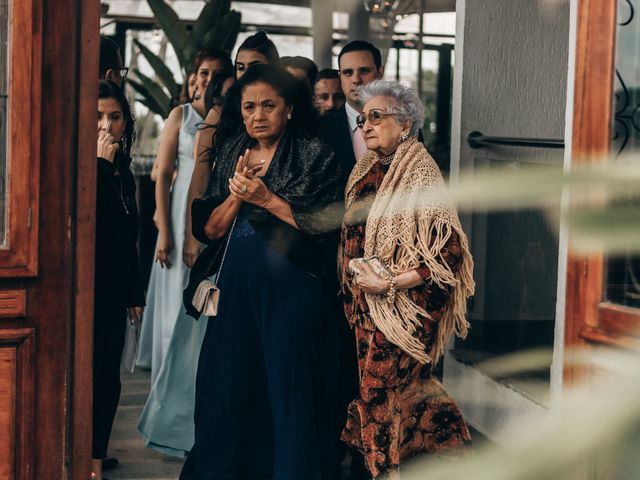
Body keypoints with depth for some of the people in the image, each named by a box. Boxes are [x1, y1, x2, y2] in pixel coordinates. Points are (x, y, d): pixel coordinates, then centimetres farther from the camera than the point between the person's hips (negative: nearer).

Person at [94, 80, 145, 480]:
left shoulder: (123, 171, 13)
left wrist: (135, 293, 18)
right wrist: (101, 163, -20)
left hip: (113, 291, 7)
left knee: (108, 378, 7)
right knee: (88, 375, -4)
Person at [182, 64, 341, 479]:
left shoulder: (315, 154, -2)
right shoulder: (230, 154, 12)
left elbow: (325, 226, -10)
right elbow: (209, 230, 8)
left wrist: (266, 198, -14)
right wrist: (236, 196, -10)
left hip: (292, 286, -4)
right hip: (237, 285, 4)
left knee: (289, 384, 0)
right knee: (230, 386, 7)